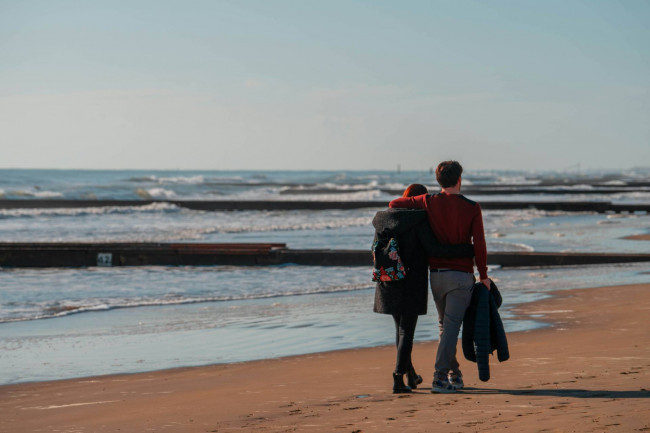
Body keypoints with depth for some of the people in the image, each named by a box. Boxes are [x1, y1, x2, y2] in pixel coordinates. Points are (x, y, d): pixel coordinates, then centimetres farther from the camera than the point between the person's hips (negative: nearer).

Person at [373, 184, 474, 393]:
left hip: (388, 284, 6)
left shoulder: (383, 220, 6)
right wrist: (470, 250, -16)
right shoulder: (418, 221, -13)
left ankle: (411, 375, 30)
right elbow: (434, 249, -19)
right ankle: (398, 379, -6)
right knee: (406, 331, 1)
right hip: (411, 285, -6)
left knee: (400, 327, 19)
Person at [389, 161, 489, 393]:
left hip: (436, 274, 3)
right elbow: (479, 245, -8)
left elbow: (394, 204, 0)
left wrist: (411, 201, 20)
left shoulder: (429, 202, -2)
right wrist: (483, 275, 1)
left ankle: (454, 374, 24)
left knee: (445, 324, 18)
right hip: (461, 275, -3)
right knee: (451, 326, -5)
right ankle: (440, 378, -14)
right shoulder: (472, 208, -6)